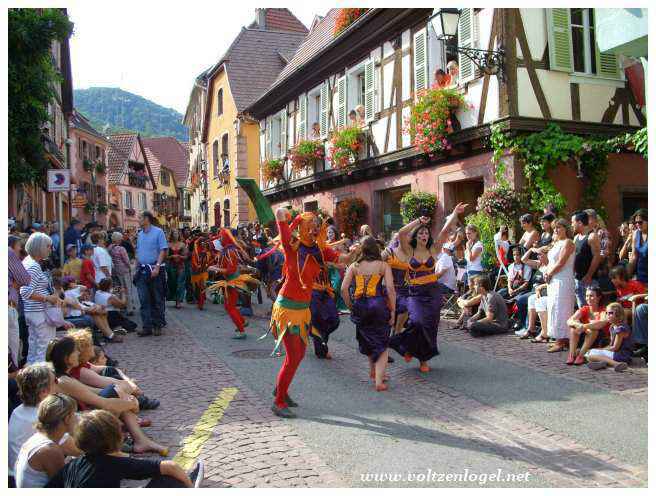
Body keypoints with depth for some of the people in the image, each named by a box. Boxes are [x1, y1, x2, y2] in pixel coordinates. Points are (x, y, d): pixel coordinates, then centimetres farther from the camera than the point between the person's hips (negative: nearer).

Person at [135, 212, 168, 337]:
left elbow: (163, 250, -11)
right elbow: (138, 252, 20)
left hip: (155, 270, -5)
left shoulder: (158, 232, -4)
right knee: (144, 300, 2)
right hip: (142, 271, 5)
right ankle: (147, 327, 4)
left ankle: (158, 326, 11)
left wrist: (157, 267, -20)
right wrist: (137, 268, 12)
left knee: (157, 300, 3)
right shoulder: (140, 234, 15)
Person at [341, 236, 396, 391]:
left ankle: (373, 371, 38)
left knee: (368, 340, 24)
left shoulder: (354, 266, 7)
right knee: (381, 344, 7)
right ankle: (379, 380, -2)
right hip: (378, 304, -3)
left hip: (359, 307, 3)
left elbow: (343, 288, -1)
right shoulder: (383, 266, 2)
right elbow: (390, 289, -7)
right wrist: (393, 311, -1)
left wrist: (350, 307, 10)